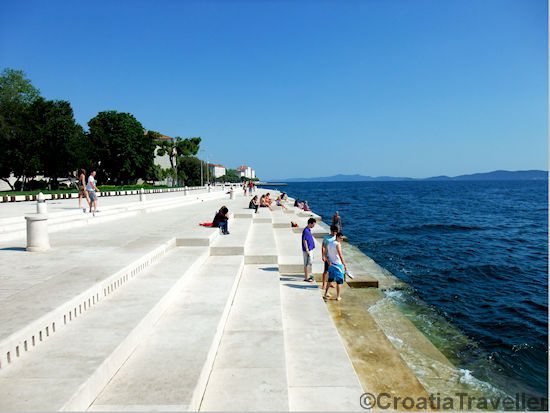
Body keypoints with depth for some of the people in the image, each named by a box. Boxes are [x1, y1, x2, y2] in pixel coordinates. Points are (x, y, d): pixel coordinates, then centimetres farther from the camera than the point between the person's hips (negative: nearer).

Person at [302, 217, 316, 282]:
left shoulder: (308, 230, 11)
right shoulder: (306, 231, -20)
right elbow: (304, 241, -22)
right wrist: (307, 250, -21)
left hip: (310, 249, 10)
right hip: (307, 250, -10)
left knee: (310, 262, 16)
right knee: (307, 263, -2)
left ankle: (306, 276, 26)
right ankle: (306, 278, 5)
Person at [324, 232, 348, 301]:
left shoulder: (329, 243, 6)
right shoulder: (337, 244, -18)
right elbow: (341, 256, -21)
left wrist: (329, 261, 0)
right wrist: (345, 265, -18)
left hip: (331, 264, 7)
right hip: (337, 265, -7)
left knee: (330, 279, 20)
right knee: (338, 281, 3)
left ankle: (326, 293, 28)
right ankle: (338, 297, 9)